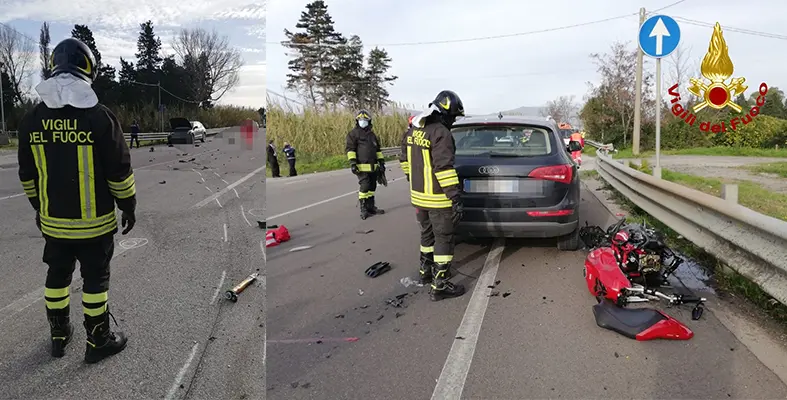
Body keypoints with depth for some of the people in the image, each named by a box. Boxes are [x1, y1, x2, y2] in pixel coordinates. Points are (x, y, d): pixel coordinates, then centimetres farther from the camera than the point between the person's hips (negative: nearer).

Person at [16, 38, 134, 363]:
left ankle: (58, 335, 33)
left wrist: (39, 208, 21)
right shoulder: (100, 117, -17)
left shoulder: (31, 120, -2)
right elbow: (120, 173, -13)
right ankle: (98, 342, 19)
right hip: (94, 222, -4)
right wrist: (128, 206, 1)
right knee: (95, 279, 8)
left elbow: (27, 176, 7)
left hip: (52, 221, 4)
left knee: (58, 275, 19)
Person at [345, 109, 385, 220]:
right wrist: (352, 162, -19)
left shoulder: (372, 134, 19)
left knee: (372, 187, 10)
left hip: (373, 167, 7)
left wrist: (381, 161, 19)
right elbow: (349, 149, -9)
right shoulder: (353, 133, -2)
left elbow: (378, 149, 25)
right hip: (362, 167, -7)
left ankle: (371, 207, 19)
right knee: (364, 186, -10)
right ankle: (363, 209, -2)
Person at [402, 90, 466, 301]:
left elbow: (407, 158, 17)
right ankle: (440, 286, 5)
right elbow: (444, 168, -26)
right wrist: (455, 198, -26)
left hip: (418, 195, 8)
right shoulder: (440, 133, -19)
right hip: (438, 198, -8)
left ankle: (426, 271, 36)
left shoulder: (414, 130, 8)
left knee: (428, 234, 23)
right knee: (443, 239, 1)